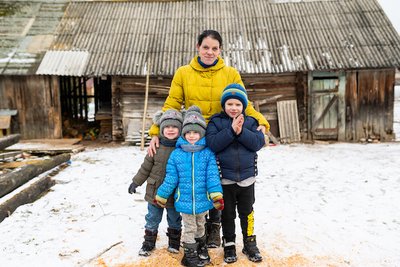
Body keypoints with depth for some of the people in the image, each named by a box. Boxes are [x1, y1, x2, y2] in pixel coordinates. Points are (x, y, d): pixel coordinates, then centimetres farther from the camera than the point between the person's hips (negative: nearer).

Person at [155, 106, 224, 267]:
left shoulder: (208, 154, -9)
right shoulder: (176, 154, -7)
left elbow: (212, 176, -12)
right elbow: (171, 179, 0)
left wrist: (217, 196, -19)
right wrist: (161, 196, 5)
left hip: (202, 200, 1)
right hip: (184, 200, -1)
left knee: (200, 226, 24)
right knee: (189, 229, 14)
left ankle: (201, 249, 48)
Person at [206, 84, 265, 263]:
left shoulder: (250, 122, 2)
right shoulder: (216, 121, -3)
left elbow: (259, 142, -12)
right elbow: (212, 143, -18)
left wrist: (241, 132, -23)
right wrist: (231, 130, -25)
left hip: (247, 177, 2)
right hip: (225, 178, -1)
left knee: (247, 213, 15)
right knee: (227, 213, 12)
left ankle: (250, 244, 31)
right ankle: (229, 245, 28)